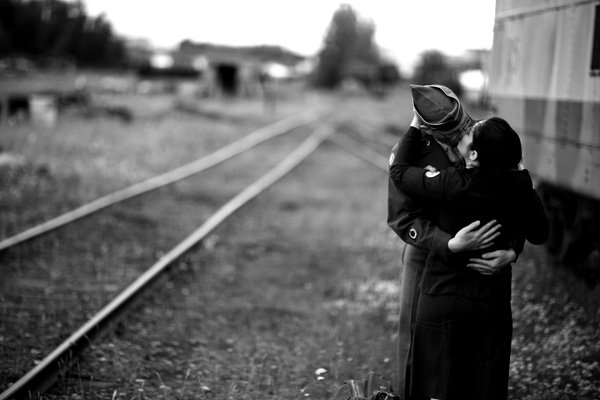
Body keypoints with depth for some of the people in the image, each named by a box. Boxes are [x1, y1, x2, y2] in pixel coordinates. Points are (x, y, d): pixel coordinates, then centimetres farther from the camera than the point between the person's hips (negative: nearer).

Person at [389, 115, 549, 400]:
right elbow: (539, 234, 5)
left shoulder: (451, 184, -21)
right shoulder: (520, 186, -10)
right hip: (494, 300, 4)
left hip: (444, 298, -4)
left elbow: (399, 171, -5)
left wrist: (415, 128, 6)